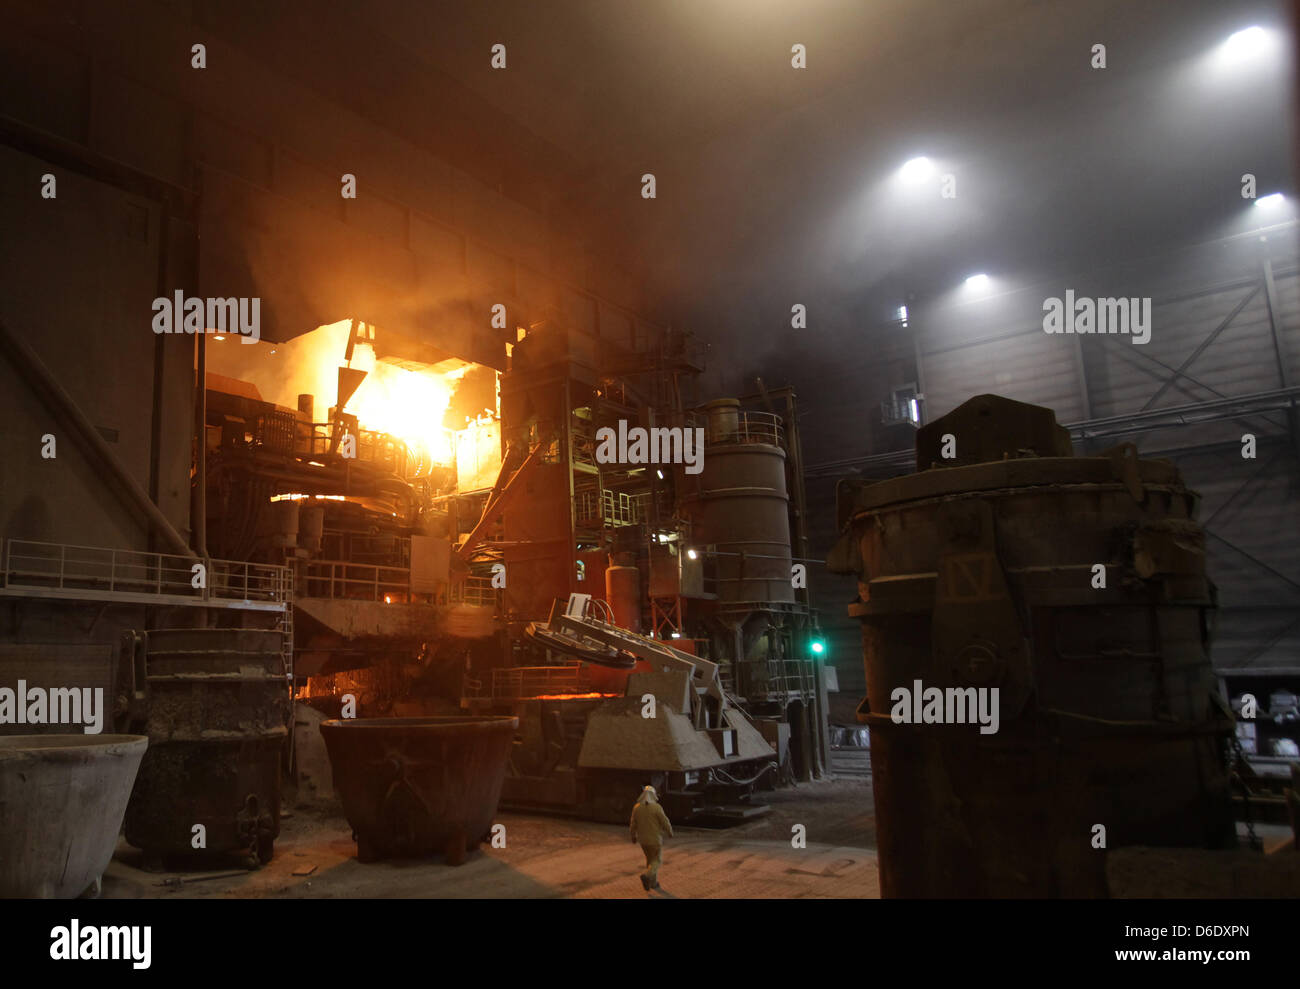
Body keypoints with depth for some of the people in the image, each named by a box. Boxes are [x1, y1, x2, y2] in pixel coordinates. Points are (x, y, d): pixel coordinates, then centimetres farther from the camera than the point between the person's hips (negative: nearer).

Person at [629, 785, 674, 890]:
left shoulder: (637, 807, -6)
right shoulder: (656, 807, -18)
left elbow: (633, 824, 1)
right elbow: (665, 822, -14)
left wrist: (633, 836, 14)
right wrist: (670, 832, 3)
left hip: (643, 838, 5)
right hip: (655, 838, -5)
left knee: (650, 859, 22)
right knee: (657, 861, 7)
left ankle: (653, 882, 24)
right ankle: (646, 876, -17)